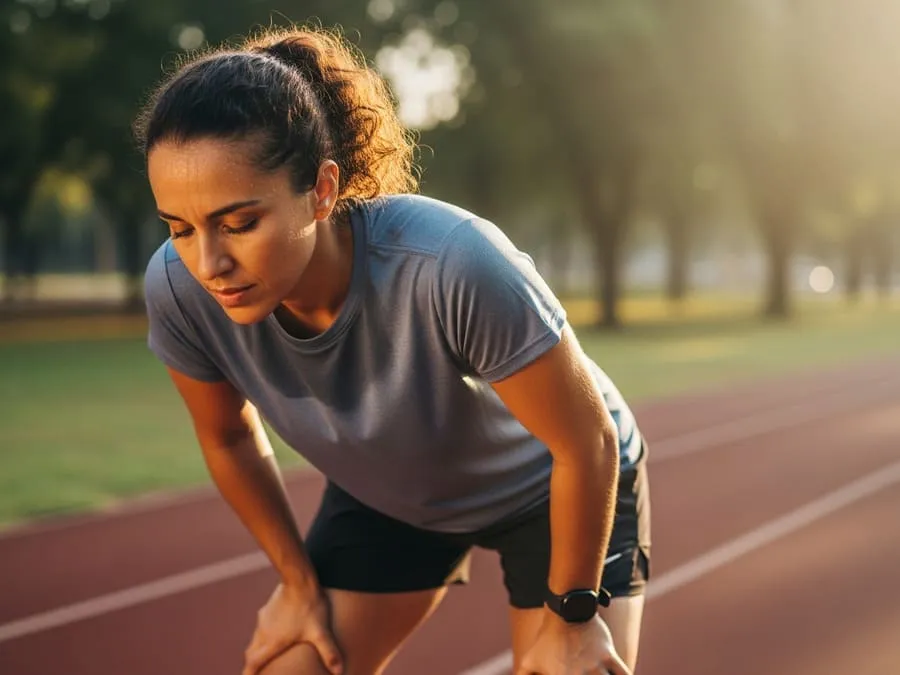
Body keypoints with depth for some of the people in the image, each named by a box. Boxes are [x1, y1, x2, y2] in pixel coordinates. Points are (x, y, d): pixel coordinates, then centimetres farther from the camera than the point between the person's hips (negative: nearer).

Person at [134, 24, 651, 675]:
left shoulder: (453, 266, -42)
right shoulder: (179, 290, -28)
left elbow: (586, 441, -26)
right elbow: (229, 436, -6)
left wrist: (571, 615, -14)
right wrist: (299, 581, 3)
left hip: (554, 488, -3)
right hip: (386, 497, 3)